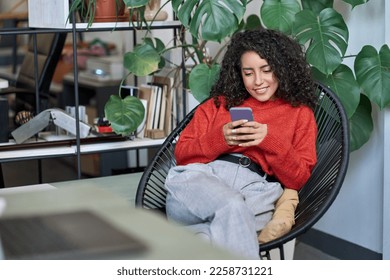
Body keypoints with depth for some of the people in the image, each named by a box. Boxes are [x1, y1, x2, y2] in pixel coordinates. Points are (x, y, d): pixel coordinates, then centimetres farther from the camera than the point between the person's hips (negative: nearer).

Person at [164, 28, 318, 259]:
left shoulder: (300, 113, 25)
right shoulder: (220, 103, 29)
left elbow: (298, 179, 13)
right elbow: (182, 154, 19)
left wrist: (270, 140, -4)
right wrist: (221, 138, 0)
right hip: (200, 177, 1)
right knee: (231, 207, -39)